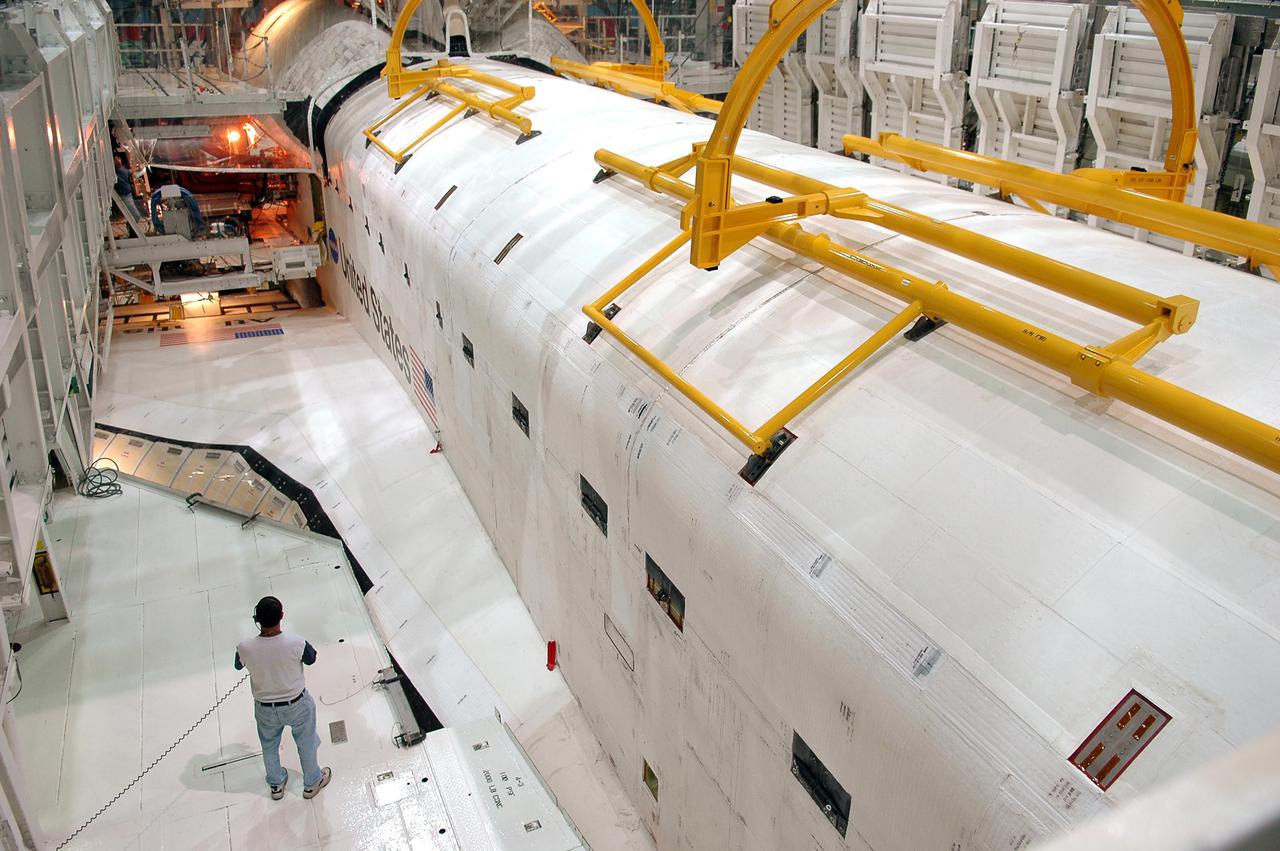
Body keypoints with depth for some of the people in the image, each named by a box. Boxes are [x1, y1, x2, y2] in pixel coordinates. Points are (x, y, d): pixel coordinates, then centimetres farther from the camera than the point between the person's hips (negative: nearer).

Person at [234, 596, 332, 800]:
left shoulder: (245, 647, -28)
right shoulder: (295, 643, -32)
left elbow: (238, 666, -2)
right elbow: (311, 659, -9)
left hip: (265, 709, 2)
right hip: (297, 705, -1)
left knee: (269, 746, 30)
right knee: (306, 744, 26)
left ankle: (276, 785, 53)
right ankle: (312, 783, 48)